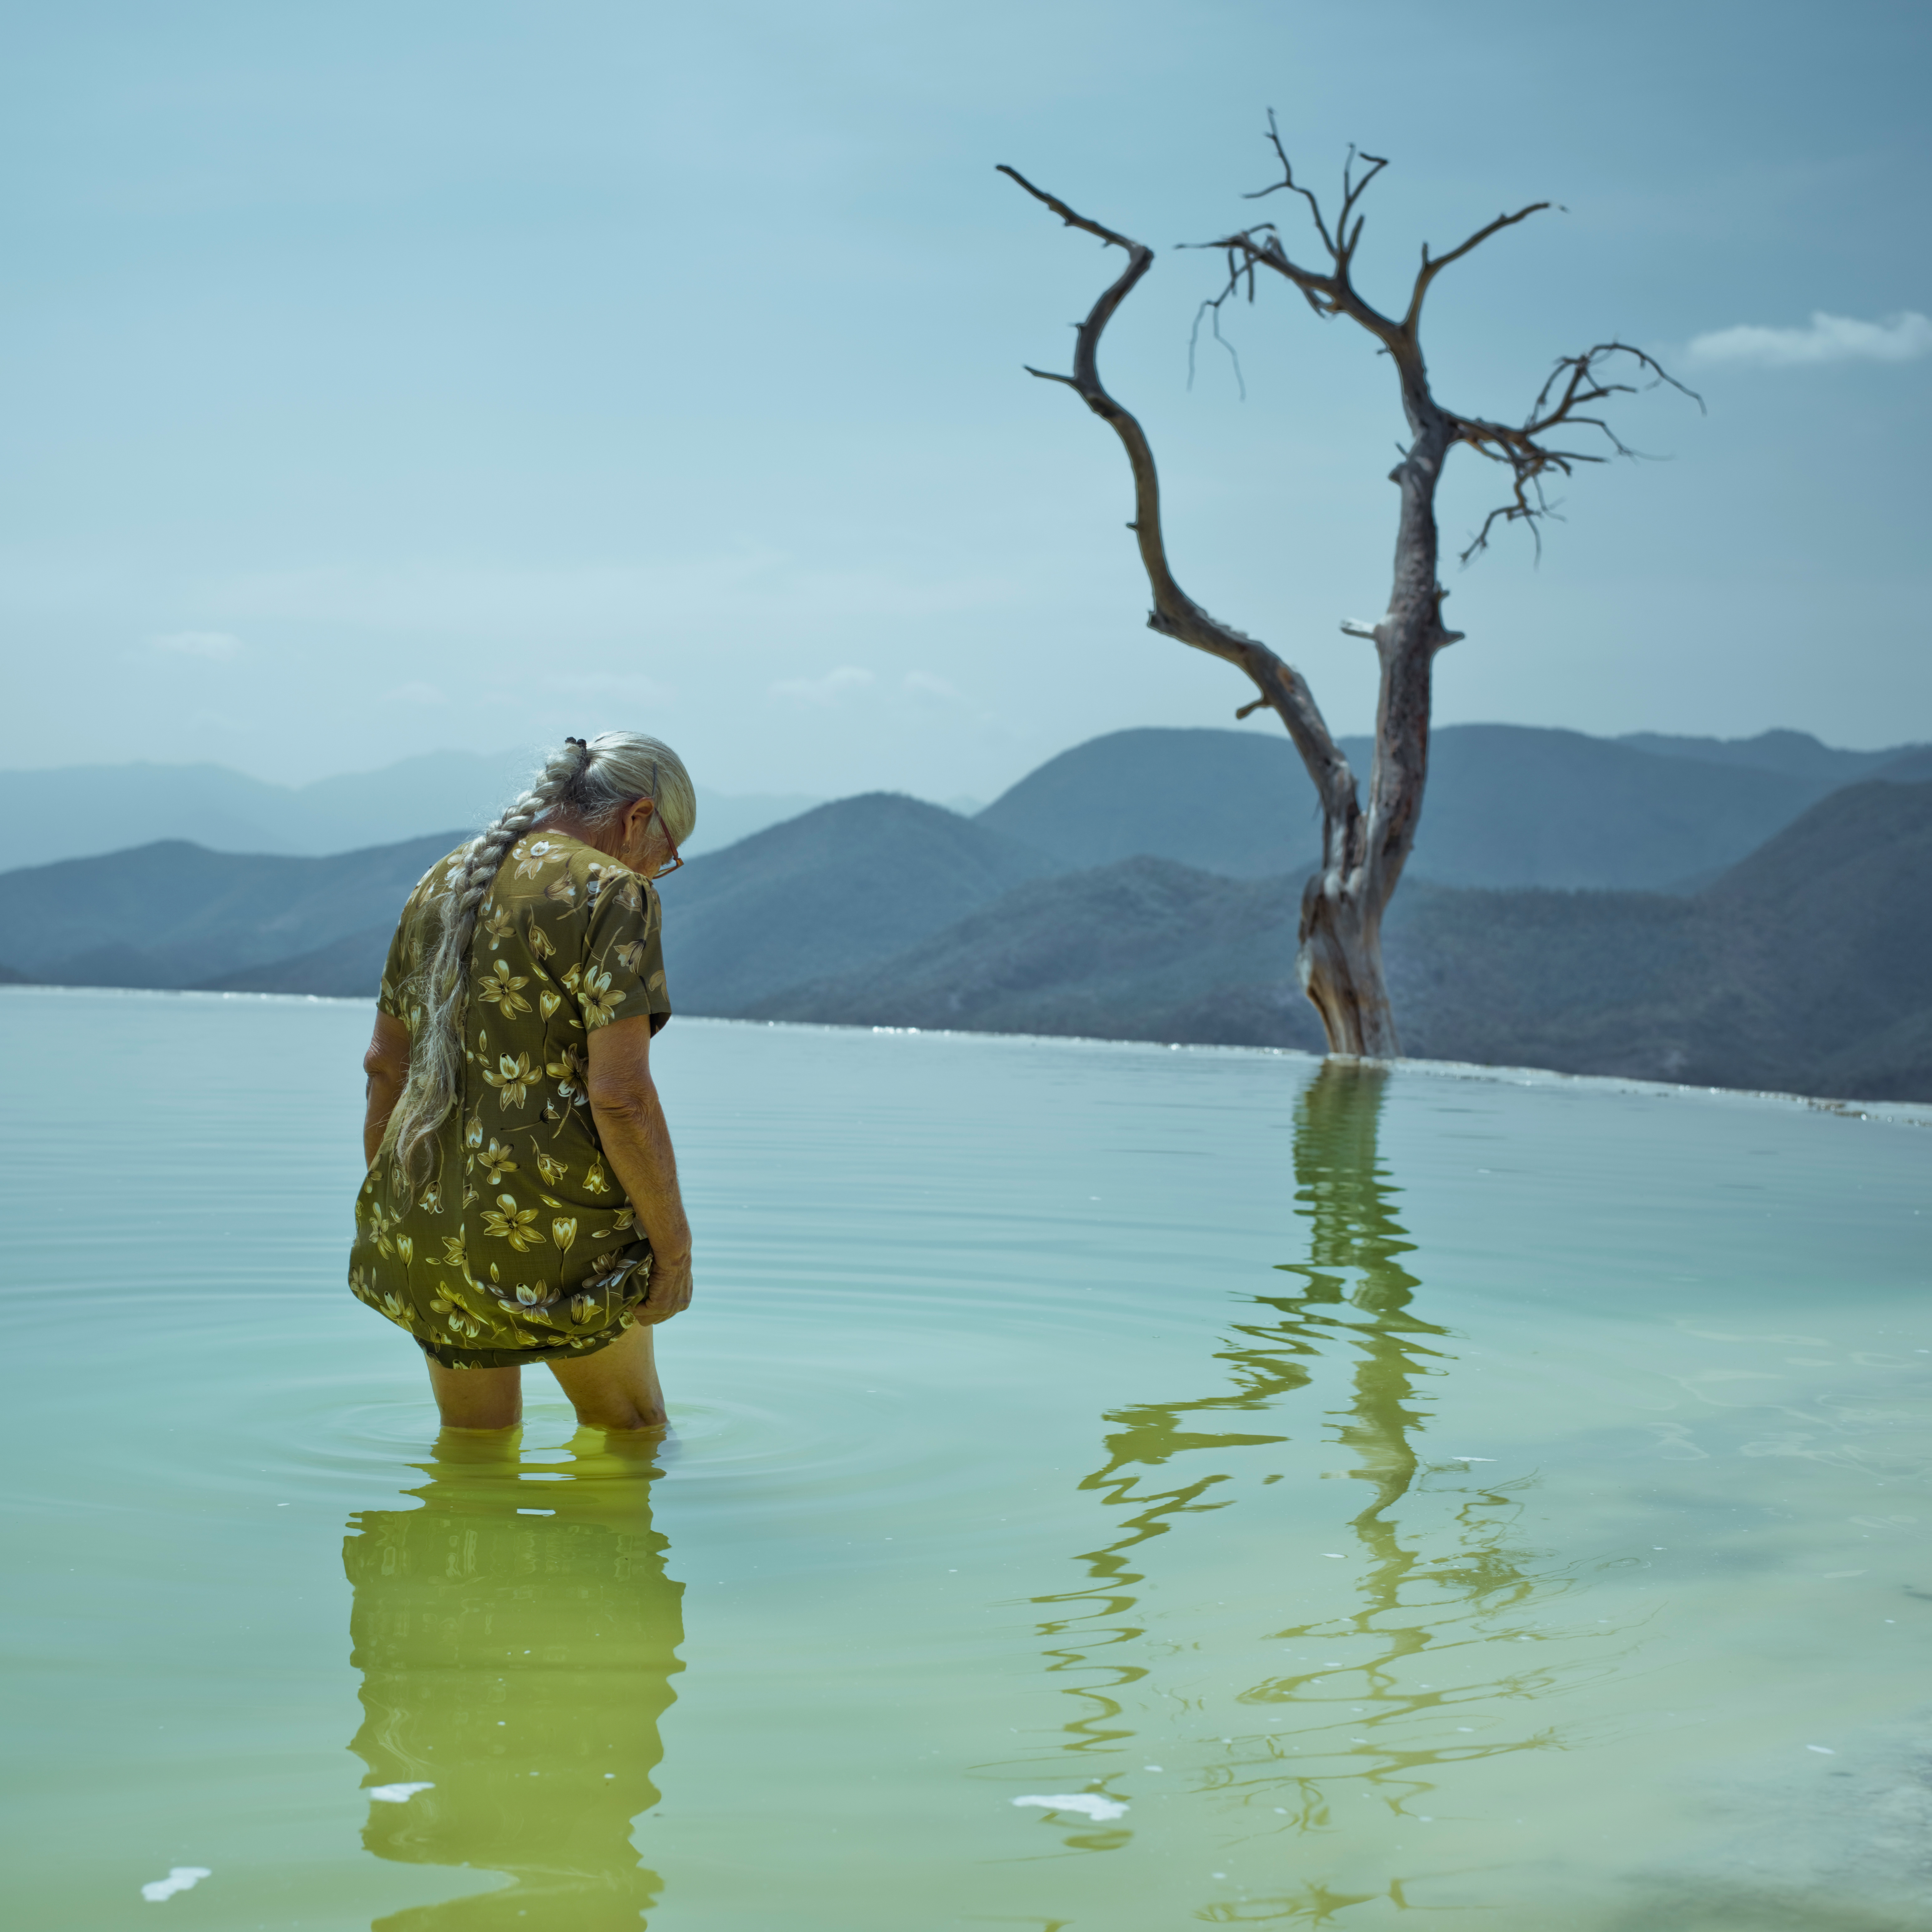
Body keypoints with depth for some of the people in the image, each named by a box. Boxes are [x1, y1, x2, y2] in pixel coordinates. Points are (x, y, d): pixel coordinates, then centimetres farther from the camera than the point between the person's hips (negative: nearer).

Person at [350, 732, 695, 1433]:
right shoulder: (611, 895, -11)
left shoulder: (443, 883, 11)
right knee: (628, 1425, 16)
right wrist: (673, 1247, -10)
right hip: (549, 1225, -6)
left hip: (427, 1221, 7)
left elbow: (385, 1063, 16)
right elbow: (620, 1096, -19)